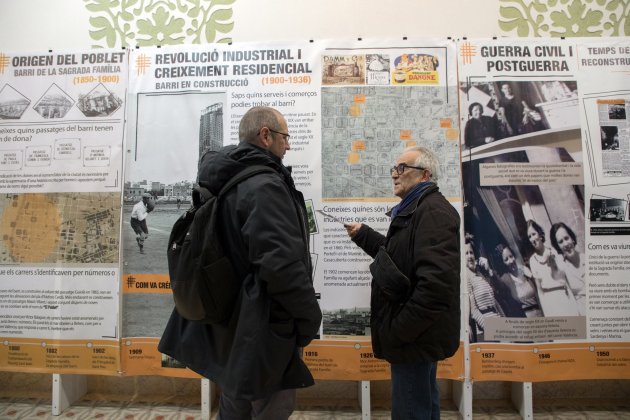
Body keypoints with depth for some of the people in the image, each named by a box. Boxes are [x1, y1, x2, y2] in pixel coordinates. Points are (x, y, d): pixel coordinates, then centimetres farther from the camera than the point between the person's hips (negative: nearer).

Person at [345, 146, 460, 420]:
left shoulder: (433, 211, -21)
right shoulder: (415, 209, 15)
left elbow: (437, 282, -30)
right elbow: (399, 256, 23)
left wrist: (398, 330, -25)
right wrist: (362, 234, 15)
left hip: (414, 336, -11)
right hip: (418, 331, 11)